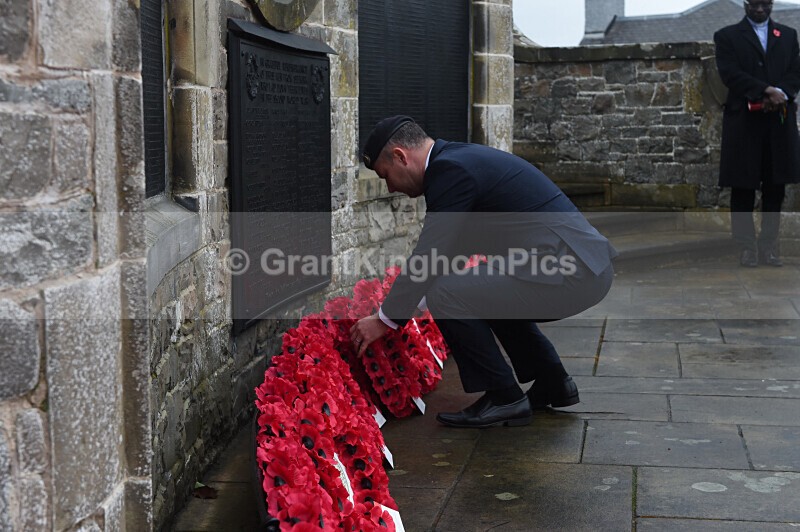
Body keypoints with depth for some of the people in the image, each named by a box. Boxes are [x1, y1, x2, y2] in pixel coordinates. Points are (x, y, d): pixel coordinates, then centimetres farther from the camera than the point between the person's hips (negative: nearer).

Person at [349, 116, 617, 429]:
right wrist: (404, 307, 33)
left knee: (447, 296, -14)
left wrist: (385, 319, -1)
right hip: (586, 263, 10)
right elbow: (444, 253, 28)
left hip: (568, 271, -10)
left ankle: (504, 399, 1)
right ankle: (553, 385, 30)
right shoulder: (463, 158, 19)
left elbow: (428, 258, -13)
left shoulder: (450, 169, -11)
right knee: (491, 289, 32)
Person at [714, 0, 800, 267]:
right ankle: (746, 245, 6)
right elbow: (730, 74, -8)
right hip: (744, 121, -3)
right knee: (743, 187, 0)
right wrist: (766, 91, -18)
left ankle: (769, 243, 10)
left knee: (775, 187, 3)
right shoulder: (727, 36, 5)